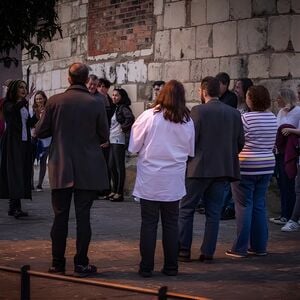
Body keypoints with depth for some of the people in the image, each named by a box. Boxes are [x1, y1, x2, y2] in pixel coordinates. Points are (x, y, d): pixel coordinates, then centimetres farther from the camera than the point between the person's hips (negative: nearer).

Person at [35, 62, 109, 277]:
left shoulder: (54, 101, -6)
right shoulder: (96, 105, -8)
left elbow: (40, 132, -1)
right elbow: (104, 136, -1)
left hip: (61, 169, 1)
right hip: (87, 170, -1)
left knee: (60, 216, 8)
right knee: (83, 216, 4)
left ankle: (58, 264, 12)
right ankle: (81, 264, 6)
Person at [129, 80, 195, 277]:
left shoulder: (148, 116, -11)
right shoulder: (187, 122, -3)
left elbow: (134, 146, -5)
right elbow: (191, 151, 8)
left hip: (150, 180, -2)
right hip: (174, 181, 2)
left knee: (149, 223, 4)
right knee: (171, 223, 11)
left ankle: (146, 267, 6)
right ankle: (171, 266, 14)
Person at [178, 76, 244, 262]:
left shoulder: (198, 111, -10)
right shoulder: (234, 114, 5)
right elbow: (240, 142, 6)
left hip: (199, 168, -4)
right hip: (223, 169, 5)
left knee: (186, 209, 6)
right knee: (214, 212, 9)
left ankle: (184, 250, 6)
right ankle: (208, 252, 10)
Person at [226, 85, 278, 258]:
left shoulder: (246, 118, -14)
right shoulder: (273, 118, 6)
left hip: (246, 166, -6)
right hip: (267, 166, 6)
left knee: (244, 206, -1)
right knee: (260, 206, 11)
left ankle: (240, 248, 1)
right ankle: (259, 247, 15)